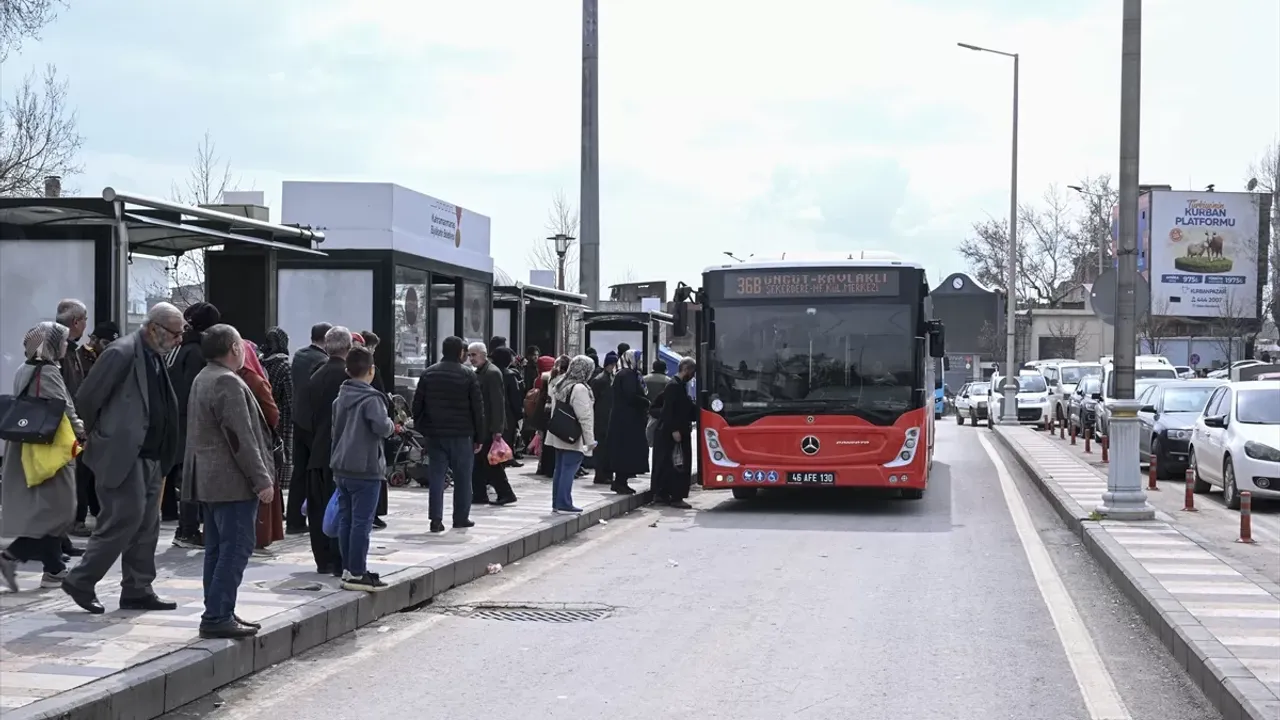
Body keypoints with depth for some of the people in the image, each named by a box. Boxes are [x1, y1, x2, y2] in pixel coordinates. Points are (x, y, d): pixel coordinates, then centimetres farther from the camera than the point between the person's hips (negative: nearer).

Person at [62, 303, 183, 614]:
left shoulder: (155, 357, 13)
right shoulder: (122, 353, -15)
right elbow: (86, 399, -12)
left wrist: (164, 457, 16)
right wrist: (95, 438, 1)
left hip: (150, 457, 9)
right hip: (123, 456, -9)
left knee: (147, 526, 10)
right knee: (125, 519, -9)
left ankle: (137, 591, 16)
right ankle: (80, 582, 3)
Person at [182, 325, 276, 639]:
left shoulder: (202, 379, 16)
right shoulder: (228, 383, -17)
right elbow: (241, 438, -21)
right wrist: (262, 480, -17)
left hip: (209, 480, 11)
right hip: (233, 481, -11)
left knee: (217, 548, 13)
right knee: (236, 548, -8)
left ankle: (218, 613, 18)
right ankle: (217, 617, -8)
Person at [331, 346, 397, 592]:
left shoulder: (340, 398, 11)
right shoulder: (371, 398, -13)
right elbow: (381, 427, -25)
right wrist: (391, 425, -3)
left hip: (341, 468, 8)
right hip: (365, 470, -8)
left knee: (345, 519, 12)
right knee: (362, 522, -4)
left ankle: (348, 569, 18)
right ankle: (357, 574, -2)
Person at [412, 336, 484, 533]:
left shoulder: (428, 374, 4)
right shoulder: (468, 376, -5)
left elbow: (417, 404, 6)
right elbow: (477, 408, -4)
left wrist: (420, 428, 13)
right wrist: (479, 437, 2)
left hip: (434, 434, 3)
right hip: (461, 435, -3)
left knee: (436, 476, 4)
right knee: (462, 477, 8)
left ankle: (436, 519, -2)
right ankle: (461, 518, 12)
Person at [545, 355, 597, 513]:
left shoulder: (559, 385, 11)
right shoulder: (580, 388, -17)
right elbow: (584, 416, -18)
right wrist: (590, 439, -14)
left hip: (559, 435, 9)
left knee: (560, 469, 12)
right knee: (569, 469, -6)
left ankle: (557, 502, 16)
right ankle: (564, 503, -6)